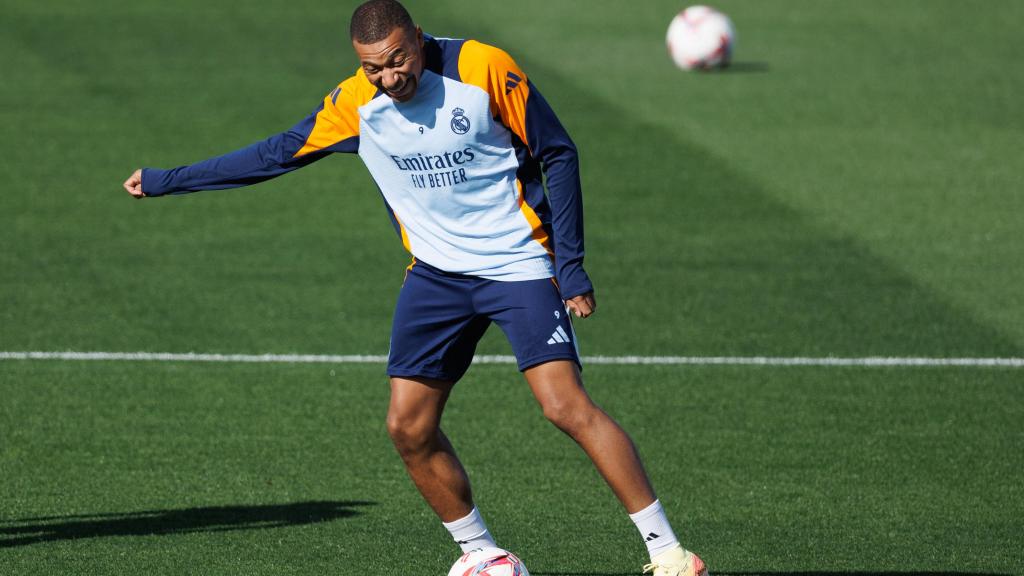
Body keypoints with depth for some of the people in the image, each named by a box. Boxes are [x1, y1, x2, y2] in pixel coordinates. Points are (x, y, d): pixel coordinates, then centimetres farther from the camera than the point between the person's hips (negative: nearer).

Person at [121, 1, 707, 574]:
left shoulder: (486, 70, -16)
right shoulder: (353, 105, -5)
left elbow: (558, 154, -8)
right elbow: (277, 154, 7)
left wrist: (570, 263, -10)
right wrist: (168, 180, 8)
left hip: (519, 264, -5)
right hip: (437, 272, 5)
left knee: (567, 406, -19)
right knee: (409, 427, -3)